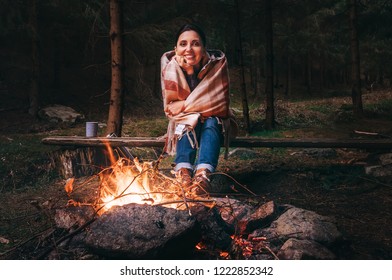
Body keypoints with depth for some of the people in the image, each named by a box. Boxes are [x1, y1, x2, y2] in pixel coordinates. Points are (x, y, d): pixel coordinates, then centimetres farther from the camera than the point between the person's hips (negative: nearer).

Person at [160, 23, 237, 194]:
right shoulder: (170, 66, -16)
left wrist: (184, 105, -22)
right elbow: (170, 107, -14)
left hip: (215, 124, -1)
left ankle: (203, 173, -53)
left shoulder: (218, 63, -20)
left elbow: (220, 105, -21)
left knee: (211, 122, -33)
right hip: (183, 124, 1)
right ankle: (183, 171, -49)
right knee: (189, 122, -31)